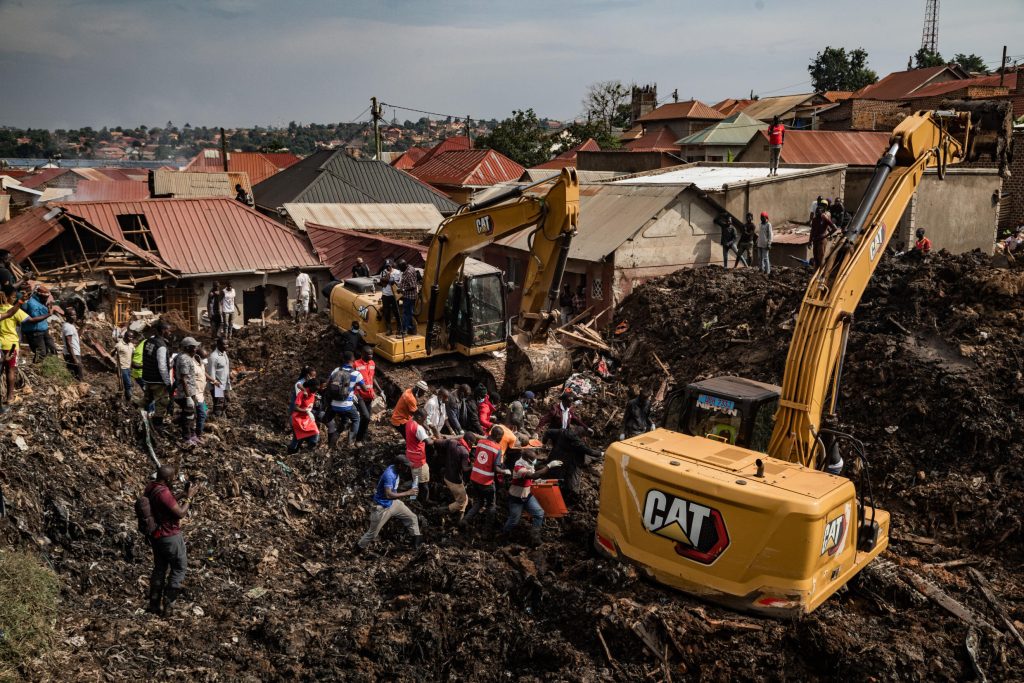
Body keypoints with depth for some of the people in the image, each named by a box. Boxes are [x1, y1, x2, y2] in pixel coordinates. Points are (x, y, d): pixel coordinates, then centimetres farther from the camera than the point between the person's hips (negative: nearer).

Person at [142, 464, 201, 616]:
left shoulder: (150, 488, 2)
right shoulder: (164, 493, -27)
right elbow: (181, 513, -23)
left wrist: (184, 494, 9)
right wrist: (189, 497, -13)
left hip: (155, 535, 9)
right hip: (170, 536, -9)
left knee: (159, 568, 19)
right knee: (179, 568, 6)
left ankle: (154, 604, 23)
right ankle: (168, 604, 6)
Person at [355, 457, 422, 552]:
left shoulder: (394, 468, -7)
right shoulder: (389, 475, -34)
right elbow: (388, 495, -43)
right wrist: (407, 493, -38)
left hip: (393, 502, 9)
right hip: (382, 507, -9)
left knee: (412, 517, 10)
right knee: (373, 532, 7)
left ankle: (417, 543, 22)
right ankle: (359, 548, 30)